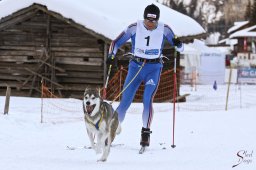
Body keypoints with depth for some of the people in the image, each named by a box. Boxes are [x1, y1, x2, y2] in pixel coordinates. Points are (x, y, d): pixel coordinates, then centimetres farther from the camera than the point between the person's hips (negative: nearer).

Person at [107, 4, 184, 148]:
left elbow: (180, 48, -3)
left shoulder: (164, 29, -6)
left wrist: (178, 43, -27)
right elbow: (116, 43, -2)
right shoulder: (135, 28, -8)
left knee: (147, 100, -20)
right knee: (125, 102, -5)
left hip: (154, 68, -1)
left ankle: (146, 133, -9)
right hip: (135, 67, 1)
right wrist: (111, 55, -21)